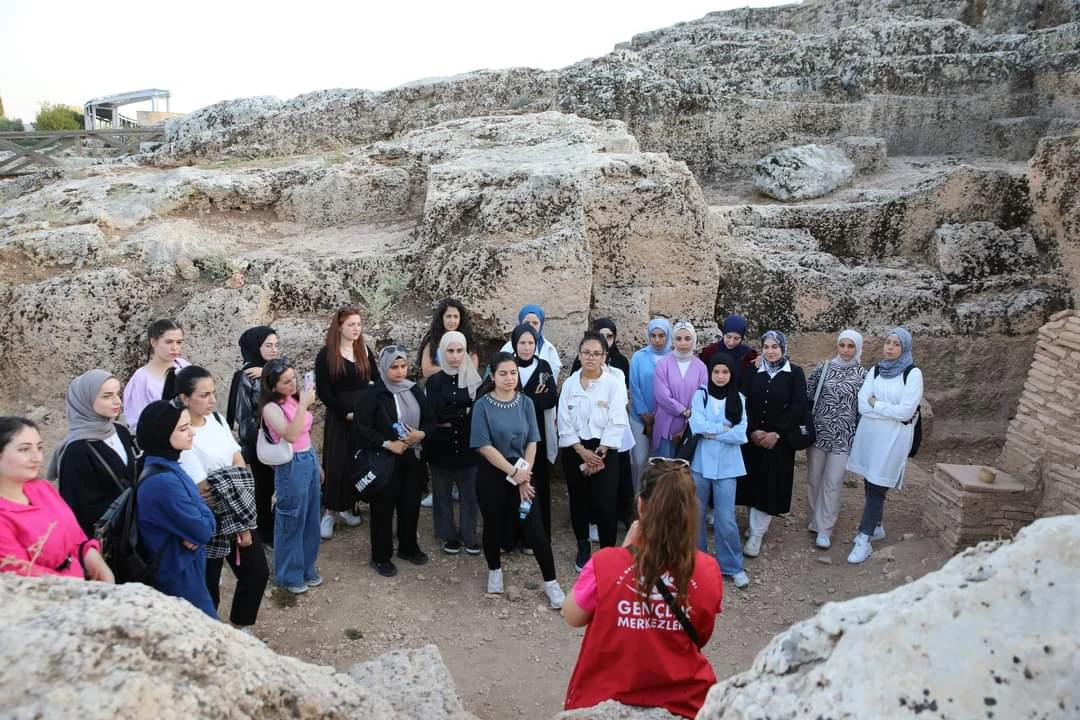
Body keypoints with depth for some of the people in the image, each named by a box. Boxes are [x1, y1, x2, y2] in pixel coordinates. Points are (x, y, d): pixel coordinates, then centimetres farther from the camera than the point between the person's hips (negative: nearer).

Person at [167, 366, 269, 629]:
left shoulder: (216, 419, 1)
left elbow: (240, 463, 2)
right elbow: (204, 490, -19)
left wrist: (242, 522, -7)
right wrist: (235, 523, -10)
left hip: (237, 515, 7)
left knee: (257, 572, 14)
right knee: (208, 587, 8)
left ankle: (239, 629, 35)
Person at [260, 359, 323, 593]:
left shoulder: (296, 399, 5)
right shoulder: (271, 408, -17)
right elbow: (290, 435, -32)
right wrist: (304, 405, -34)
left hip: (309, 461, 7)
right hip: (291, 466, -7)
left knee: (311, 520, 17)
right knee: (291, 522, 6)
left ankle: (307, 568, 33)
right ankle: (289, 575, 23)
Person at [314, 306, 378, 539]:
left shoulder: (365, 351, 8)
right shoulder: (326, 354, -7)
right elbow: (323, 391, -9)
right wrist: (345, 413, -13)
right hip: (339, 417, -4)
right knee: (338, 463, -4)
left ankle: (350, 506, 19)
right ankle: (331, 512, 6)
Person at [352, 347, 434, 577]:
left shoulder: (415, 390, 4)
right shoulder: (372, 394, -11)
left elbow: (430, 420, 10)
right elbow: (361, 428, -13)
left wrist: (421, 434, -11)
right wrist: (387, 443, -20)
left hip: (413, 458, 5)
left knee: (411, 504, 14)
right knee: (383, 508, 5)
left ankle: (408, 547, 34)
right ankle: (381, 556, 19)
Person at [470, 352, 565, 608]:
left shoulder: (525, 403, 0)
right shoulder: (483, 405, -9)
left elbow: (532, 443, 1)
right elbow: (485, 447, -13)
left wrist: (525, 475, -9)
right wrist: (513, 472, -14)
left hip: (522, 473, 2)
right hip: (492, 475, -1)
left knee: (534, 528, -3)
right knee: (494, 525, 12)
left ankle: (550, 582, 8)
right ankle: (495, 571, 37)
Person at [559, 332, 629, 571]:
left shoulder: (614, 383, -7)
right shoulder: (569, 384, 1)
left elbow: (617, 423, -10)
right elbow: (564, 423, -1)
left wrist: (599, 454, -12)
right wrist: (583, 452, -11)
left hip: (605, 451, -2)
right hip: (575, 451, 3)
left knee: (604, 505, -5)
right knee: (579, 502, 11)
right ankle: (583, 549, 29)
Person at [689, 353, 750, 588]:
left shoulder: (739, 399, 2)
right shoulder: (700, 395, 0)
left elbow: (740, 435, -8)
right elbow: (697, 425, -14)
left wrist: (712, 432, -10)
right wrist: (725, 428, -10)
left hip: (726, 466, 0)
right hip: (701, 463, 1)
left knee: (725, 519, -2)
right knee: (697, 514, 11)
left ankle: (733, 566, 13)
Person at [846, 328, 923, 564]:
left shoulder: (913, 373, -7)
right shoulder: (875, 371, 7)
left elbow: (906, 412, -15)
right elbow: (862, 405, -3)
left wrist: (876, 404, -7)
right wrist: (890, 410, -13)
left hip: (893, 439, -5)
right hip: (869, 434, 5)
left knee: (876, 488, -4)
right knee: (870, 484, 13)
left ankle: (864, 540, 1)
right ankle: (875, 527, 31)